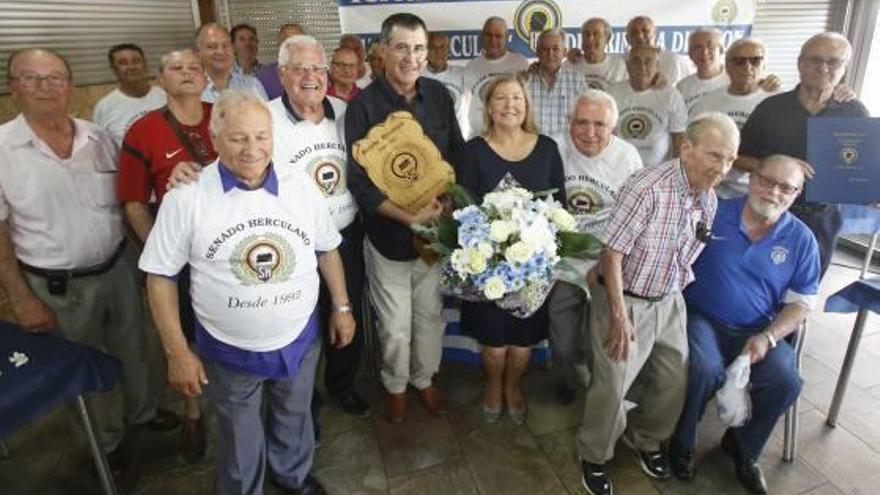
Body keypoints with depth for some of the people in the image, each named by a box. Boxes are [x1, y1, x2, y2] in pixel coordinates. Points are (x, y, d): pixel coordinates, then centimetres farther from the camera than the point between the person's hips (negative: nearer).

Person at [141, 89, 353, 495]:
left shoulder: (301, 188, -7)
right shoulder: (186, 198, -16)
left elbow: (327, 249, 6)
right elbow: (160, 277, -10)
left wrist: (342, 307, 6)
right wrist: (177, 352, -11)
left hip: (300, 341, 3)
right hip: (230, 352, -2)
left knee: (294, 420, 27)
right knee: (240, 443, 21)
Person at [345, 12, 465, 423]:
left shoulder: (439, 96, 0)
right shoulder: (363, 106, -13)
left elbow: (457, 155, 8)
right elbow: (359, 182, -15)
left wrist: (446, 204, -7)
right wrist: (407, 217, -22)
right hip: (388, 234, -3)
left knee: (431, 315, 18)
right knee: (395, 326, 11)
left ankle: (425, 379, 42)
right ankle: (395, 385, 38)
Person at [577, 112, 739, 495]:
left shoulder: (709, 202, 0)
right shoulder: (647, 188, -24)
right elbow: (612, 252, -22)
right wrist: (619, 315, -21)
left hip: (668, 301, 7)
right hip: (624, 298, -7)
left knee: (675, 381, 12)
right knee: (612, 386, -3)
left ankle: (645, 439, 39)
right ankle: (594, 455, 23)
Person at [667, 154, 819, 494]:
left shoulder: (801, 240, 1)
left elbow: (801, 303, 5)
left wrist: (767, 337, -12)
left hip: (757, 331, 3)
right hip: (702, 319, -3)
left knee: (785, 382, -20)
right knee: (705, 370, -30)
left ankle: (743, 448, 13)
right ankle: (682, 443, 2)